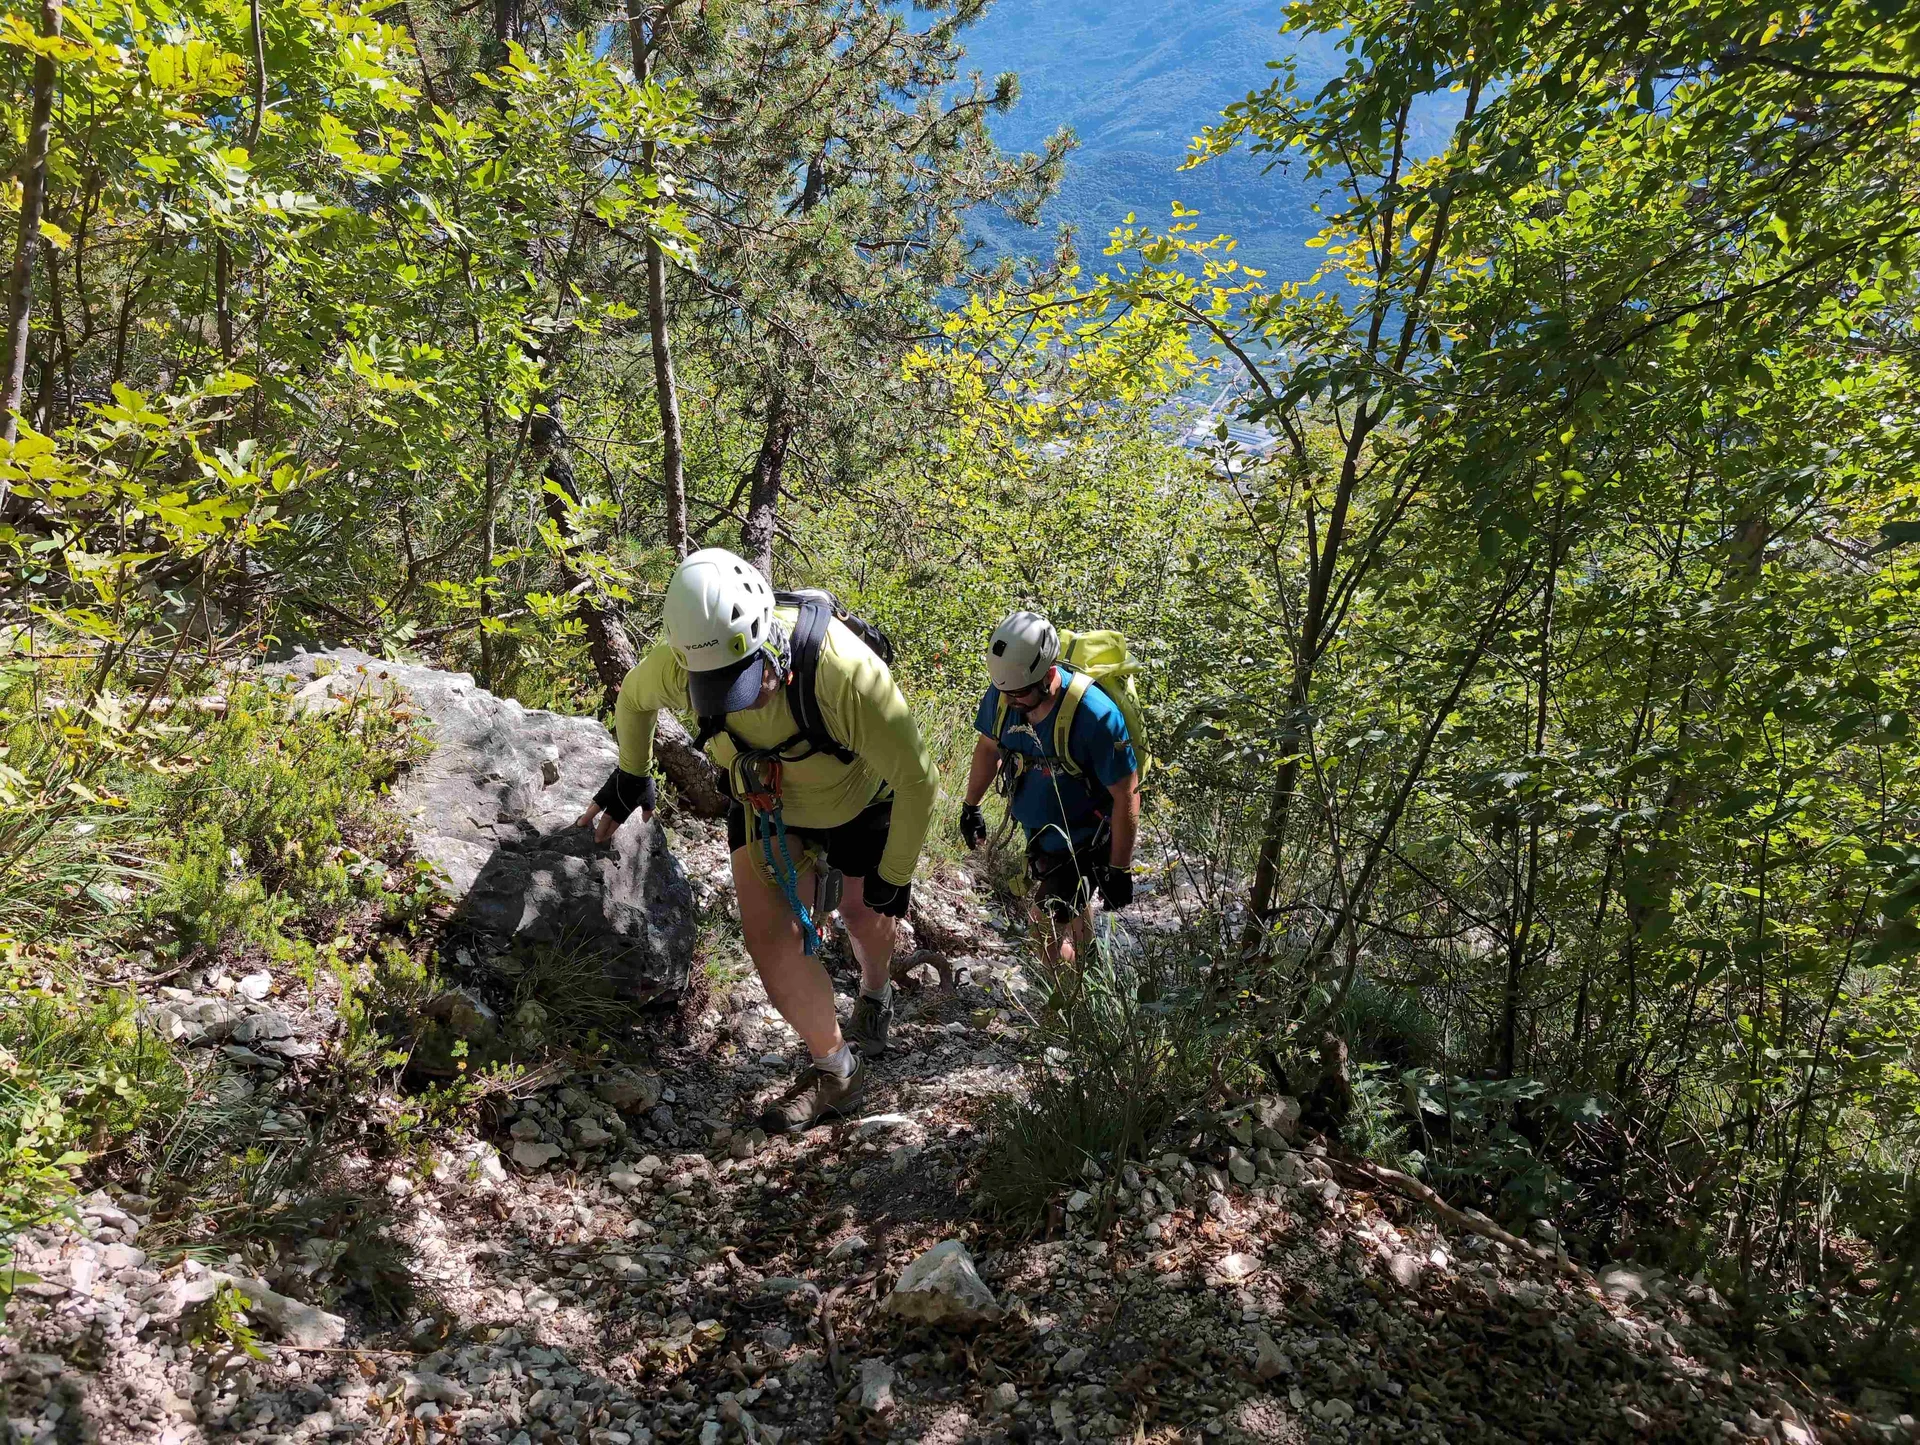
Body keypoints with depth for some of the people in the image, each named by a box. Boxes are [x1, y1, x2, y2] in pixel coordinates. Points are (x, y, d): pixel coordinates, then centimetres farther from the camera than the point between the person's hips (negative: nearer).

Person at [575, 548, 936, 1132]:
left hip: (858, 799, -2)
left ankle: (875, 992, 53)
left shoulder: (843, 669, -43)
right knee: (771, 936, -10)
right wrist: (630, 775, 11)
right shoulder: (678, 663, -31)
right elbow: (633, 698, -3)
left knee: (865, 914, 17)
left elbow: (916, 777, -31)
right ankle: (835, 1069, 10)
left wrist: (894, 875, -20)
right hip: (765, 805, 2)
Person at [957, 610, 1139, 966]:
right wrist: (970, 806, 17)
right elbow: (988, 747, 6)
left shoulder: (1096, 716, -33)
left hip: (1083, 843, -6)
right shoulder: (1002, 695, -16)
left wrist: (1120, 870, -17)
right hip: (1037, 831, 6)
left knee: (1057, 945, -8)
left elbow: (1127, 796, -23)